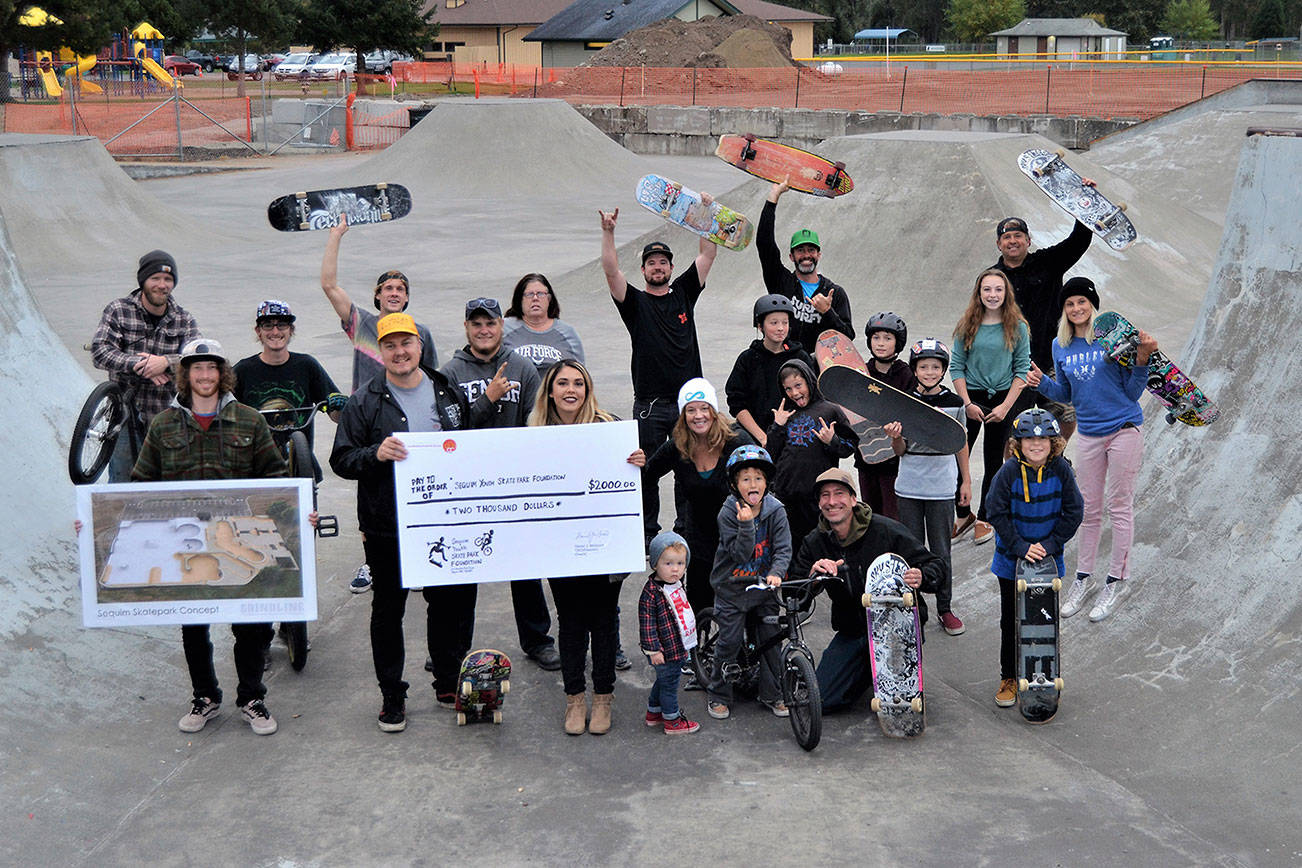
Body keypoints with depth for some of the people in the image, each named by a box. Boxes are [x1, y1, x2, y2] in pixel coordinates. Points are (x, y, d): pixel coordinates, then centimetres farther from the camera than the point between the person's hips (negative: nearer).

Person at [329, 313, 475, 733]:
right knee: (388, 610, 7)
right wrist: (375, 454, -23)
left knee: (451, 603, 10)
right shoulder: (364, 402, -2)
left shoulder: (450, 394, 8)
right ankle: (392, 695, 20)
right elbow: (341, 459, -5)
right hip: (387, 528, -2)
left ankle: (449, 684, 28)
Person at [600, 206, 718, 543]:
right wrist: (608, 233, -22)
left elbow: (707, 254, 8)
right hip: (650, 404, -2)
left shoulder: (683, 293, 12)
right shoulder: (635, 303, 4)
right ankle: (648, 532, 12)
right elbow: (611, 271, -11)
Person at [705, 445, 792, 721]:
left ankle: (771, 695, 19)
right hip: (732, 586, -2)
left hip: (764, 586, 2)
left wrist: (775, 573, -30)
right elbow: (741, 555, -20)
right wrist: (746, 524, -35)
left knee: (770, 639, 4)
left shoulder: (775, 510, -7)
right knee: (729, 641, -2)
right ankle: (718, 695, 14)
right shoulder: (728, 513, -14)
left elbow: (783, 548, -11)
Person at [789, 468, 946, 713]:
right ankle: (870, 669, 24)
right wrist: (813, 575, -25)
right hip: (851, 633, 4)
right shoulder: (814, 543, -1)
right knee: (822, 703, -4)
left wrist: (921, 578, -33)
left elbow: (936, 565, -10)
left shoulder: (886, 531, -13)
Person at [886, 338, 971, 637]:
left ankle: (945, 609, 18)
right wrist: (895, 437, -19)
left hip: (942, 488, 0)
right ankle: (916, 609, 17)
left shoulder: (954, 402, 1)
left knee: (941, 552, 5)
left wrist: (966, 481, 11)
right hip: (909, 488, 0)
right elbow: (900, 451, 3)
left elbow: (961, 443, 11)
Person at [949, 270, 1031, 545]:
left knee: (994, 461, 8)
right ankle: (963, 514, 15)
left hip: (1002, 398, 0)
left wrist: (1005, 406, -10)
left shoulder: (1017, 327, -2)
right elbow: (957, 367, 2)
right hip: (971, 397, 1)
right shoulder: (967, 325, 0)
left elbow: (1022, 370, -2)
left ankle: (984, 518, 23)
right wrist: (967, 403, -7)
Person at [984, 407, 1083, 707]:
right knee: (1011, 620, 8)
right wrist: (1021, 547, -18)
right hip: (1012, 560, -1)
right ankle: (1009, 677, 22)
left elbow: (1072, 513, -5)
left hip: (1048, 557, 1)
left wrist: (1050, 544, -13)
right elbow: (997, 514, -12)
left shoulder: (1061, 470, -10)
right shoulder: (1009, 472, -15)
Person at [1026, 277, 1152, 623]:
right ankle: (1083, 578, 24)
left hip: (1124, 429, -4)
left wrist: (1142, 358, -19)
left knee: (1119, 506, 3)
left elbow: (1132, 392, -4)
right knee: (1089, 509, 12)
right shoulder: (1061, 346, 6)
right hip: (1088, 435, 4)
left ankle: (1117, 581, 14)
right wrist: (1042, 383, -3)